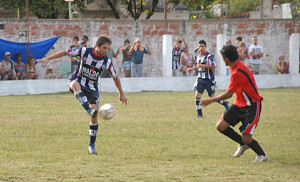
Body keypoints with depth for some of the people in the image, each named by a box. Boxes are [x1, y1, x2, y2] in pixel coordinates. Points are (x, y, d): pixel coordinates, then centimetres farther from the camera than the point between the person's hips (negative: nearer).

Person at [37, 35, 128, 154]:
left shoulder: (107, 61, -8)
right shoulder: (84, 51, -12)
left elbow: (115, 78, 5)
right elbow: (65, 53, -3)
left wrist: (121, 94, 10)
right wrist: (48, 58, -8)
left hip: (92, 88, 2)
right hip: (78, 80, -2)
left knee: (94, 116, -7)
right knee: (75, 85, -42)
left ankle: (91, 145, 6)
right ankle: (89, 110, -56)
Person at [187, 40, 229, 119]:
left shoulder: (209, 56, -12)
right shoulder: (198, 56, 12)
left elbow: (213, 66, -21)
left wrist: (202, 65, -23)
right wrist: (192, 68, 15)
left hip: (209, 79, -7)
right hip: (200, 79, 7)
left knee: (212, 97, -1)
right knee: (197, 95, -6)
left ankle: (224, 103, 26)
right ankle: (199, 114, -1)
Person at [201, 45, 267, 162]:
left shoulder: (238, 73, -27)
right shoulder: (237, 66, 3)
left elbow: (229, 94, -23)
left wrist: (211, 100, -12)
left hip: (251, 106, -9)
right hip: (239, 104, 9)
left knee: (246, 139, -13)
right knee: (221, 126, -1)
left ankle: (262, 155, 16)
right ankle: (243, 144, 20)